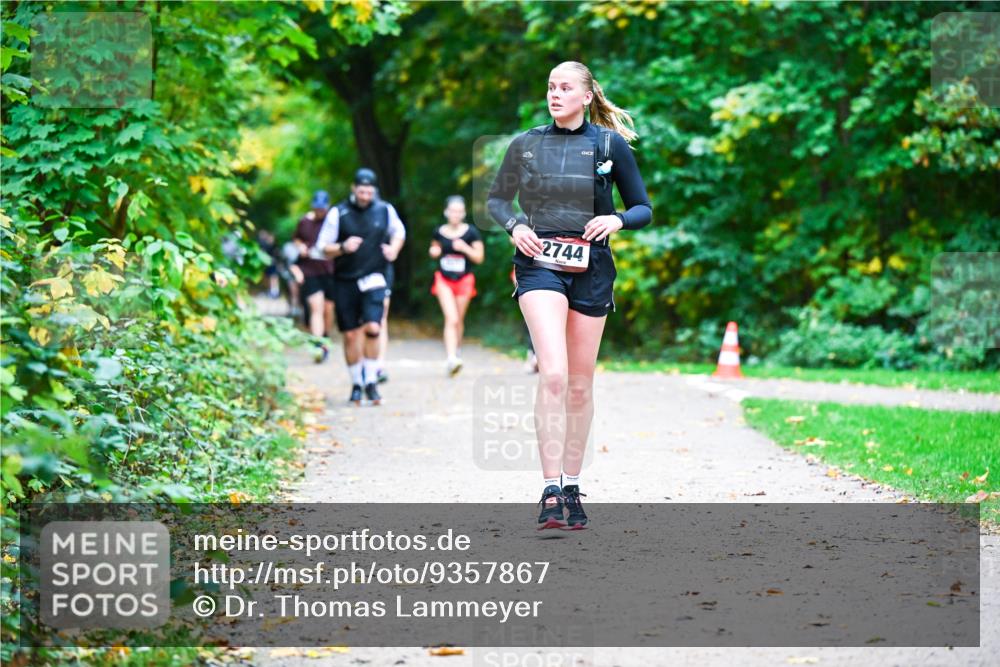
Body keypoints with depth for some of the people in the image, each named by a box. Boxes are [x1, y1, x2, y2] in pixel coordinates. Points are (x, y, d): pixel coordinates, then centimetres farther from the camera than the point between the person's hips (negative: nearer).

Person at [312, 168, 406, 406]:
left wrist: (394, 248, 2)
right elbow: (322, 248, -1)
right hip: (345, 282, 0)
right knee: (350, 335, 4)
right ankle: (356, 384, 19)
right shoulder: (338, 213, -4)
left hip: (373, 280, 0)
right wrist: (343, 248, -19)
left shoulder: (385, 210, 2)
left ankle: (371, 381, -5)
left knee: (372, 328, -18)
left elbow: (399, 232, 22)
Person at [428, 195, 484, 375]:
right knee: (451, 319, -15)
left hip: (464, 280, 0)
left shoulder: (471, 233, -4)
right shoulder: (439, 232, 2)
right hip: (444, 280, 0)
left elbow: (479, 257, -4)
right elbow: (434, 251, 20)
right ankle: (451, 358, -24)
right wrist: (434, 252, -4)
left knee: (459, 320, 12)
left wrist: (464, 248, -19)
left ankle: (456, 352, 34)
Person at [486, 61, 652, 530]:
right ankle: (550, 491, -21)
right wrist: (514, 225, -4)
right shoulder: (525, 145, 6)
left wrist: (617, 219, -13)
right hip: (540, 263, -1)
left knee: (580, 384, 8)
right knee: (553, 373, -19)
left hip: (590, 268, 1)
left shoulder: (611, 145, 4)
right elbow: (496, 199, 17)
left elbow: (644, 209, 8)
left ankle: (572, 487, 21)